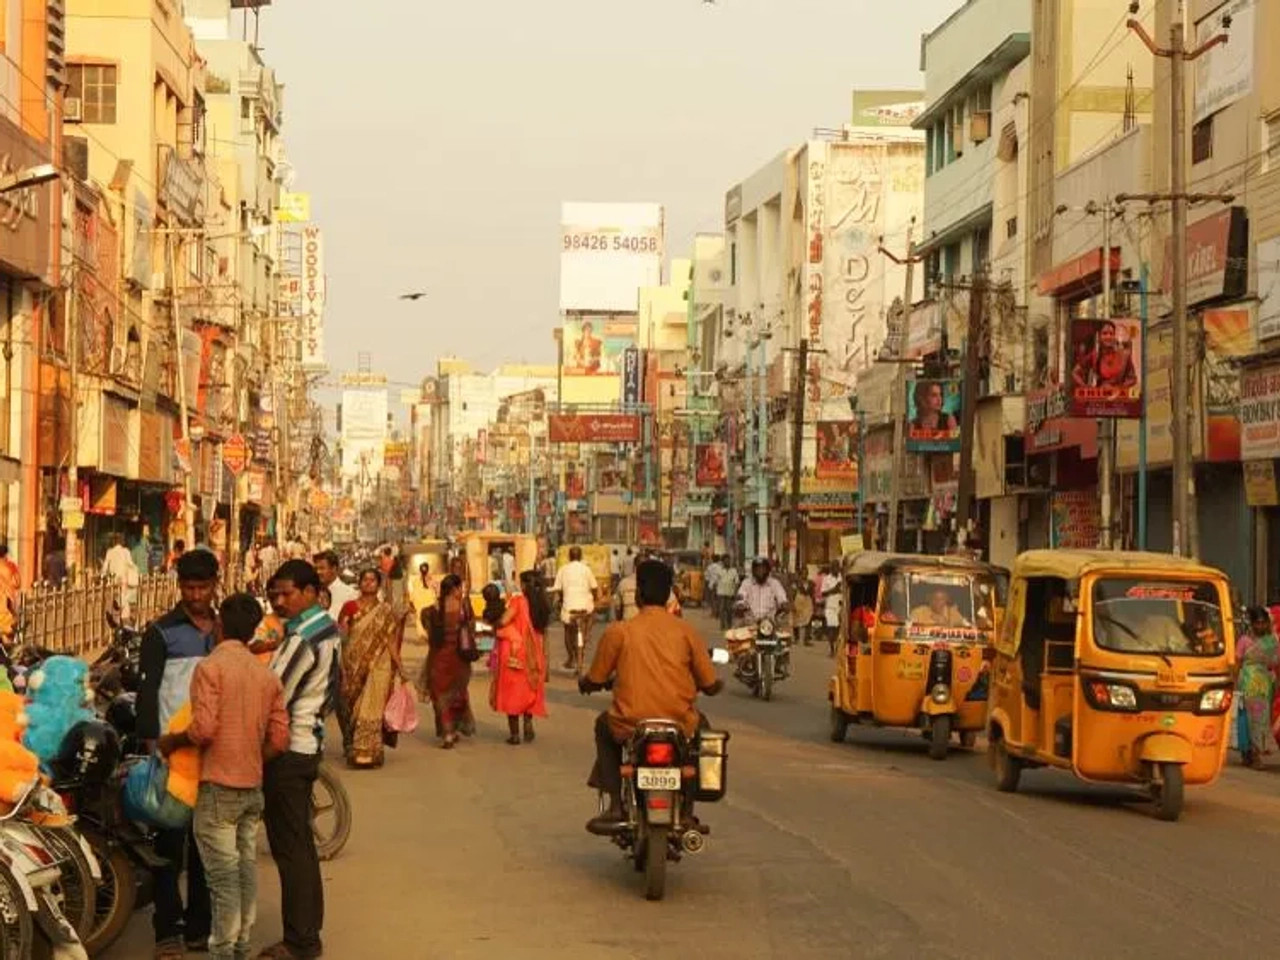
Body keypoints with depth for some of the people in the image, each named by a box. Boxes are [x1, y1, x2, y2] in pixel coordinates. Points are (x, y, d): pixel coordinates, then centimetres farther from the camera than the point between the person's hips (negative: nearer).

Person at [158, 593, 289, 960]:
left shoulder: (211, 666, -12)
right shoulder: (267, 675, 7)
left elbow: (203, 728, -21)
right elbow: (279, 739, 5)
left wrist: (172, 741, -3)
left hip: (218, 785, -6)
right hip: (253, 786, 6)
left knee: (223, 874, -4)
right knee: (246, 868, 12)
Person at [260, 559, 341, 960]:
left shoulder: (302, 638, -20)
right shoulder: (328, 629, 10)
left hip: (288, 748, -10)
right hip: (310, 743, 10)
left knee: (290, 848, -4)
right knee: (302, 844, 15)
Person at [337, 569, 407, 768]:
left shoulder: (387, 611, 6)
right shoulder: (350, 607, 6)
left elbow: (391, 640, 4)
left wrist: (399, 666, -2)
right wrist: (343, 627, -12)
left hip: (378, 665, -1)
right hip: (354, 665, 1)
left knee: (372, 706, -5)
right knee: (353, 706, 4)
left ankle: (367, 752, -4)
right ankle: (353, 750, 13)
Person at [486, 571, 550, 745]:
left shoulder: (518, 600, -13)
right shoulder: (543, 604, 2)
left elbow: (502, 622, -18)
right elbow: (542, 630, 8)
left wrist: (492, 623, 1)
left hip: (514, 651, -5)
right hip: (533, 653, 5)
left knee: (512, 690, 5)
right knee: (528, 689, 21)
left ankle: (514, 734, 6)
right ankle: (528, 724, 11)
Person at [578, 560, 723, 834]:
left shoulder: (618, 631, -5)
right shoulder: (686, 631, -1)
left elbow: (594, 682, 3)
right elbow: (711, 687, 3)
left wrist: (583, 683, 28)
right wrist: (718, 683, 28)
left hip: (631, 727, -1)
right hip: (680, 727, 1)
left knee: (604, 725, 34)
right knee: (700, 723, 36)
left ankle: (616, 806, 23)